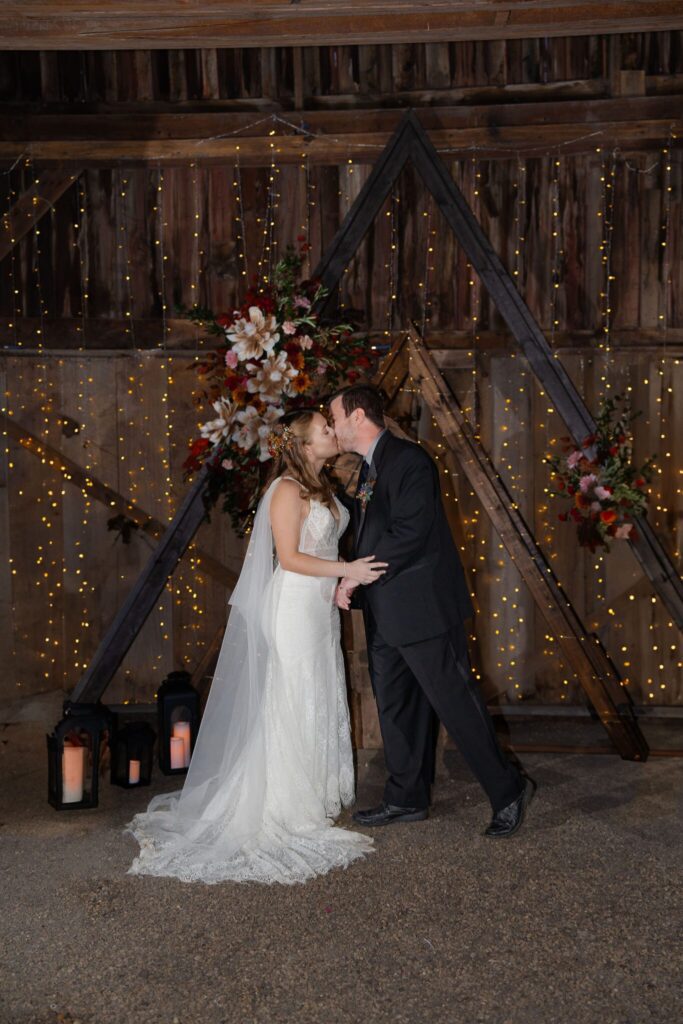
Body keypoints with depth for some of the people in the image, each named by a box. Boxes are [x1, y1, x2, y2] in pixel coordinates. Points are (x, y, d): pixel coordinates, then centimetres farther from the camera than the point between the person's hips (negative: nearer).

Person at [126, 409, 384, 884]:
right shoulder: (287, 489, -16)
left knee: (321, 702, 14)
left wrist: (346, 578, 2)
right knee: (292, 705, -1)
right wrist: (346, 570, -22)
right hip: (295, 607, -9)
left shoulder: (322, 486, 12)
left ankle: (317, 795, 25)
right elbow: (289, 557, -19)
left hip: (321, 607, 9)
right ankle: (289, 807, 10)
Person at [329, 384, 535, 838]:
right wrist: (351, 583, 6)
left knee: (456, 702, -4)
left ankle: (509, 791, 9)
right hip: (387, 613, 10)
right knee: (396, 707, 15)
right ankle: (407, 799, 26)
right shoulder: (369, 468, 16)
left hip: (425, 608, -10)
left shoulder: (409, 460, -15)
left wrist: (356, 576, -16)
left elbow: (409, 535, -23)